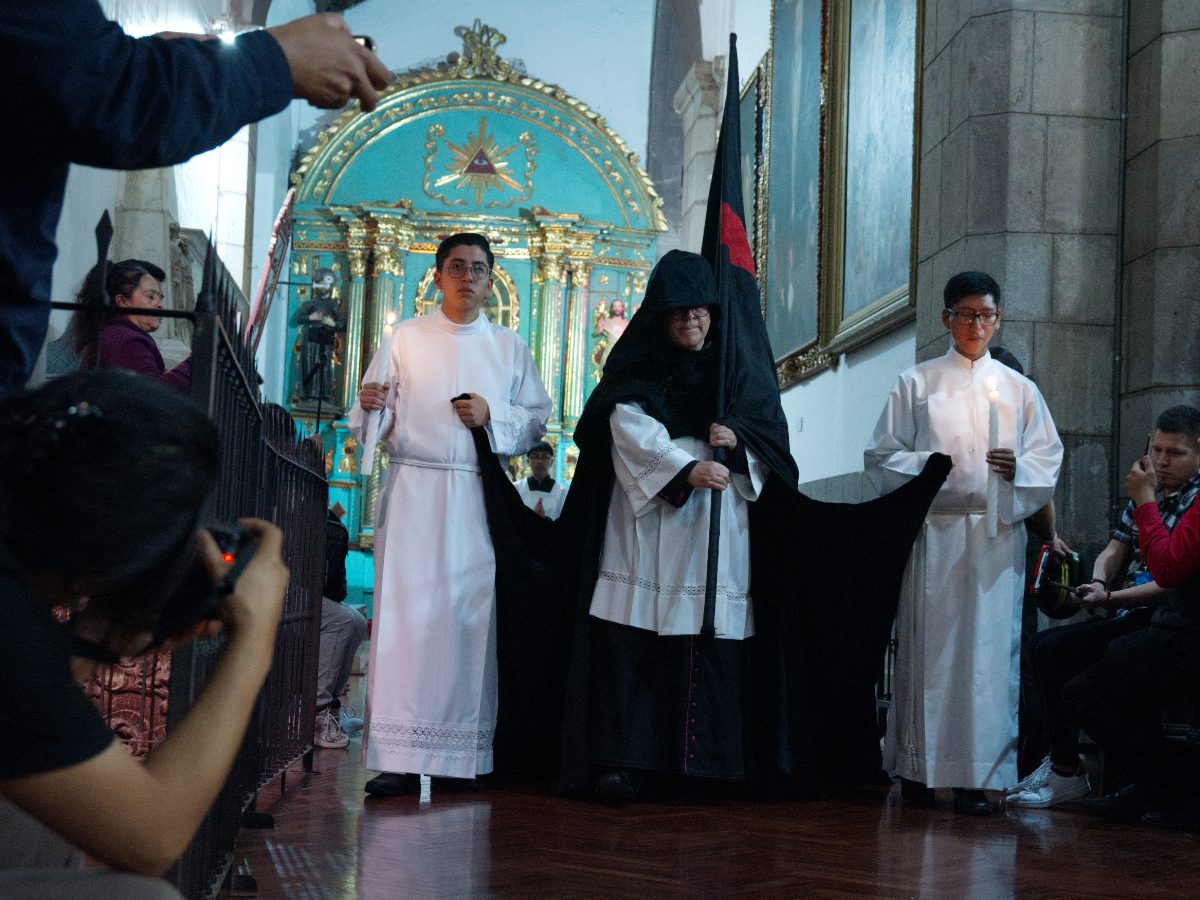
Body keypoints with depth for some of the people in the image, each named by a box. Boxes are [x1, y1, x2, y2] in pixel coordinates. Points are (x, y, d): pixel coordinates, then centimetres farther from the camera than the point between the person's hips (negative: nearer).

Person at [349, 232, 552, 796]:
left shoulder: (509, 348, 15)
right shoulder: (407, 338, 11)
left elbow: (538, 419, 12)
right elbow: (374, 421, 8)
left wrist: (492, 416, -6)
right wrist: (370, 407, -14)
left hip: (478, 496, 1)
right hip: (412, 491, -1)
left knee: (470, 616, -3)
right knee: (405, 611, -9)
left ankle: (460, 755, 1)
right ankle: (397, 758, -9)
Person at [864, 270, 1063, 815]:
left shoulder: (1019, 389, 16)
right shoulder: (916, 384, 12)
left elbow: (1049, 461, 11)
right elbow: (880, 457, 8)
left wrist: (1017, 469, -11)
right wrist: (926, 467, -10)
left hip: (997, 532, 1)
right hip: (933, 531, -1)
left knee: (989, 645, -5)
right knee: (927, 643, -5)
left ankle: (976, 775, -3)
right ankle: (919, 766, 3)